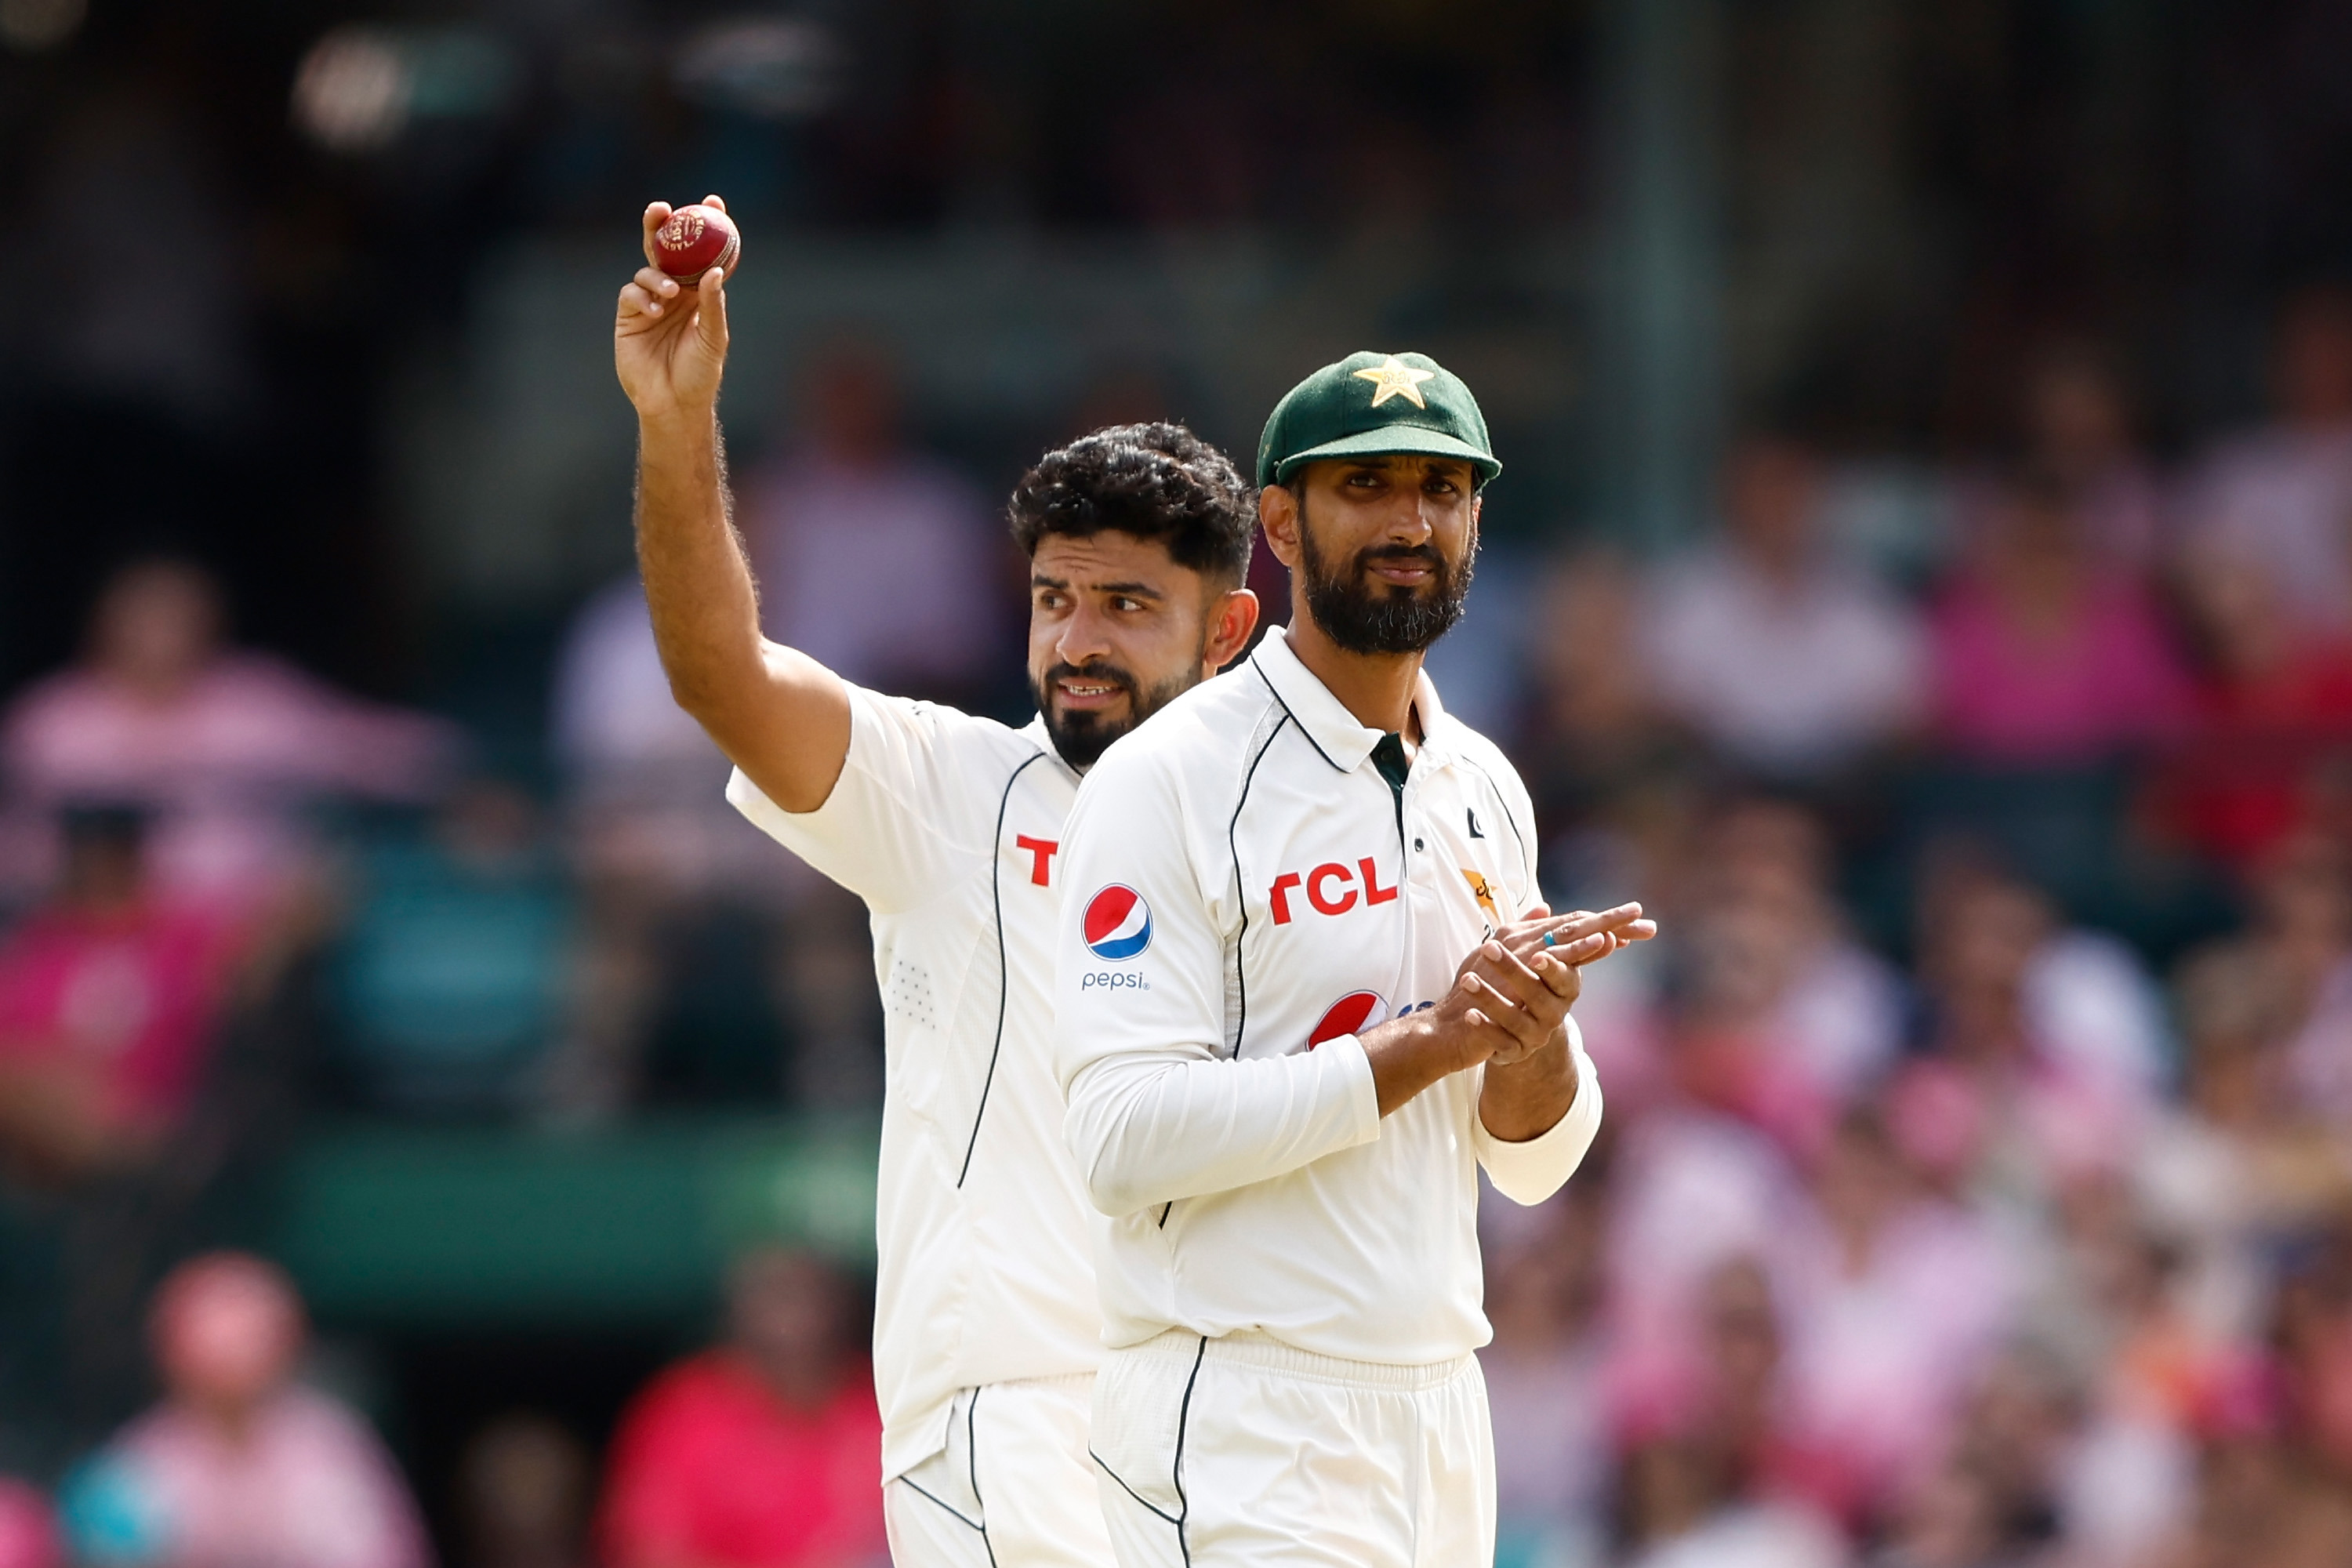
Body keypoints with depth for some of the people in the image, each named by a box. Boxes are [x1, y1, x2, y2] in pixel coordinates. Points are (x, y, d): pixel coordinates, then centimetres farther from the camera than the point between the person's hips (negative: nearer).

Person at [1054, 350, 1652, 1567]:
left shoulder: (1485, 790, 14)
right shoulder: (1168, 781, -8)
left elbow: (1533, 1165, 15)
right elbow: (1124, 1137, -18)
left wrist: (1534, 1039, -8)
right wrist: (1425, 1042, -19)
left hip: (1440, 1408, 7)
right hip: (1240, 1417, -7)